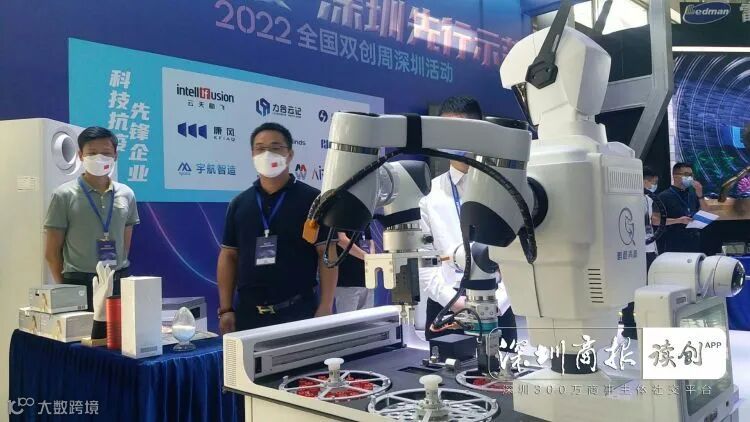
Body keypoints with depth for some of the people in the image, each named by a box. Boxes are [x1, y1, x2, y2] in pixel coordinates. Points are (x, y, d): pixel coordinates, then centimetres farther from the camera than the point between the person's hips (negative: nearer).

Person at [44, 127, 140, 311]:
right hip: (79, 283, -3)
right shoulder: (65, 195, -3)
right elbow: (52, 252, 0)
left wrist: (120, 274, 10)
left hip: (118, 281, 3)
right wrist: (66, 289, 1)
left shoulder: (126, 195, 6)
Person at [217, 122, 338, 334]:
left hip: (299, 310, -3)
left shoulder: (312, 199, -2)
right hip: (248, 311, 3)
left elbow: (327, 255, -5)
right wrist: (226, 309, 3)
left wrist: (326, 307, -12)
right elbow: (229, 256, 9)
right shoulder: (239, 203, 8)